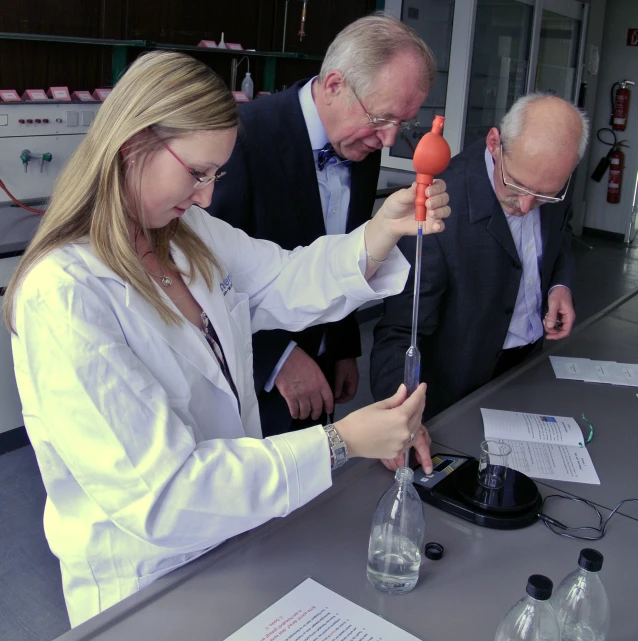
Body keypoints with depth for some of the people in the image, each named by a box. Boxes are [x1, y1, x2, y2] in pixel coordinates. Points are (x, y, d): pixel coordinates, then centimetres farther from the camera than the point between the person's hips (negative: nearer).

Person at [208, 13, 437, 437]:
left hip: (316, 370, 6)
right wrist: (278, 356, -20)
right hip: (250, 378, -6)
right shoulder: (246, 135, -21)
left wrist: (346, 350, 14)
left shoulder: (365, 148, 1)